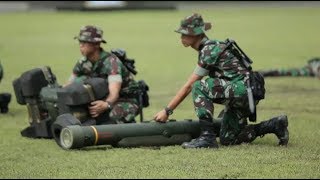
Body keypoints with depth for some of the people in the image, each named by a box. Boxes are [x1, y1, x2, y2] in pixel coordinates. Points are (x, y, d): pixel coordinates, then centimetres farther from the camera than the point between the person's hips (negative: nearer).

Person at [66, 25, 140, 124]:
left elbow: (114, 92, -38)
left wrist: (106, 105, -60)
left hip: (127, 100, -8)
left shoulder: (111, 61, -25)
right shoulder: (83, 63, -3)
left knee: (114, 114, -39)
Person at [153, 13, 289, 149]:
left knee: (199, 87, -23)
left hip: (243, 90, -11)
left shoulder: (209, 50, -15)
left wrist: (167, 111, -13)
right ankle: (275, 125, 17)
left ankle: (207, 137, -22)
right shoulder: (207, 48, 14)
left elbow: (189, 86, -16)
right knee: (227, 140, 12)